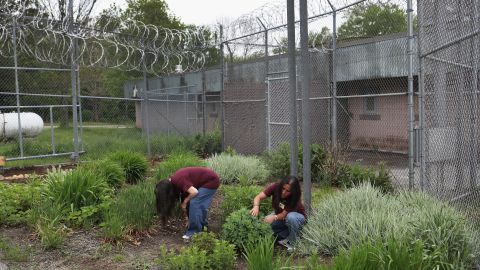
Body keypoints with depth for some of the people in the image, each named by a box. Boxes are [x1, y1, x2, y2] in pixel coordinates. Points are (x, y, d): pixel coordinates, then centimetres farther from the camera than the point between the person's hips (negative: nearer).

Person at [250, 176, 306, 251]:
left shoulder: (295, 197, -31)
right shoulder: (276, 187, -25)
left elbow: (284, 214, -31)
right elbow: (258, 197, -27)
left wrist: (274, 217, -51)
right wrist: (256, 207, -48)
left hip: (297, 216, -4)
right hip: (280, 214, 4)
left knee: (291, 217, -39)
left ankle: (292, 242, -15)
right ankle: (286, 236, -1)